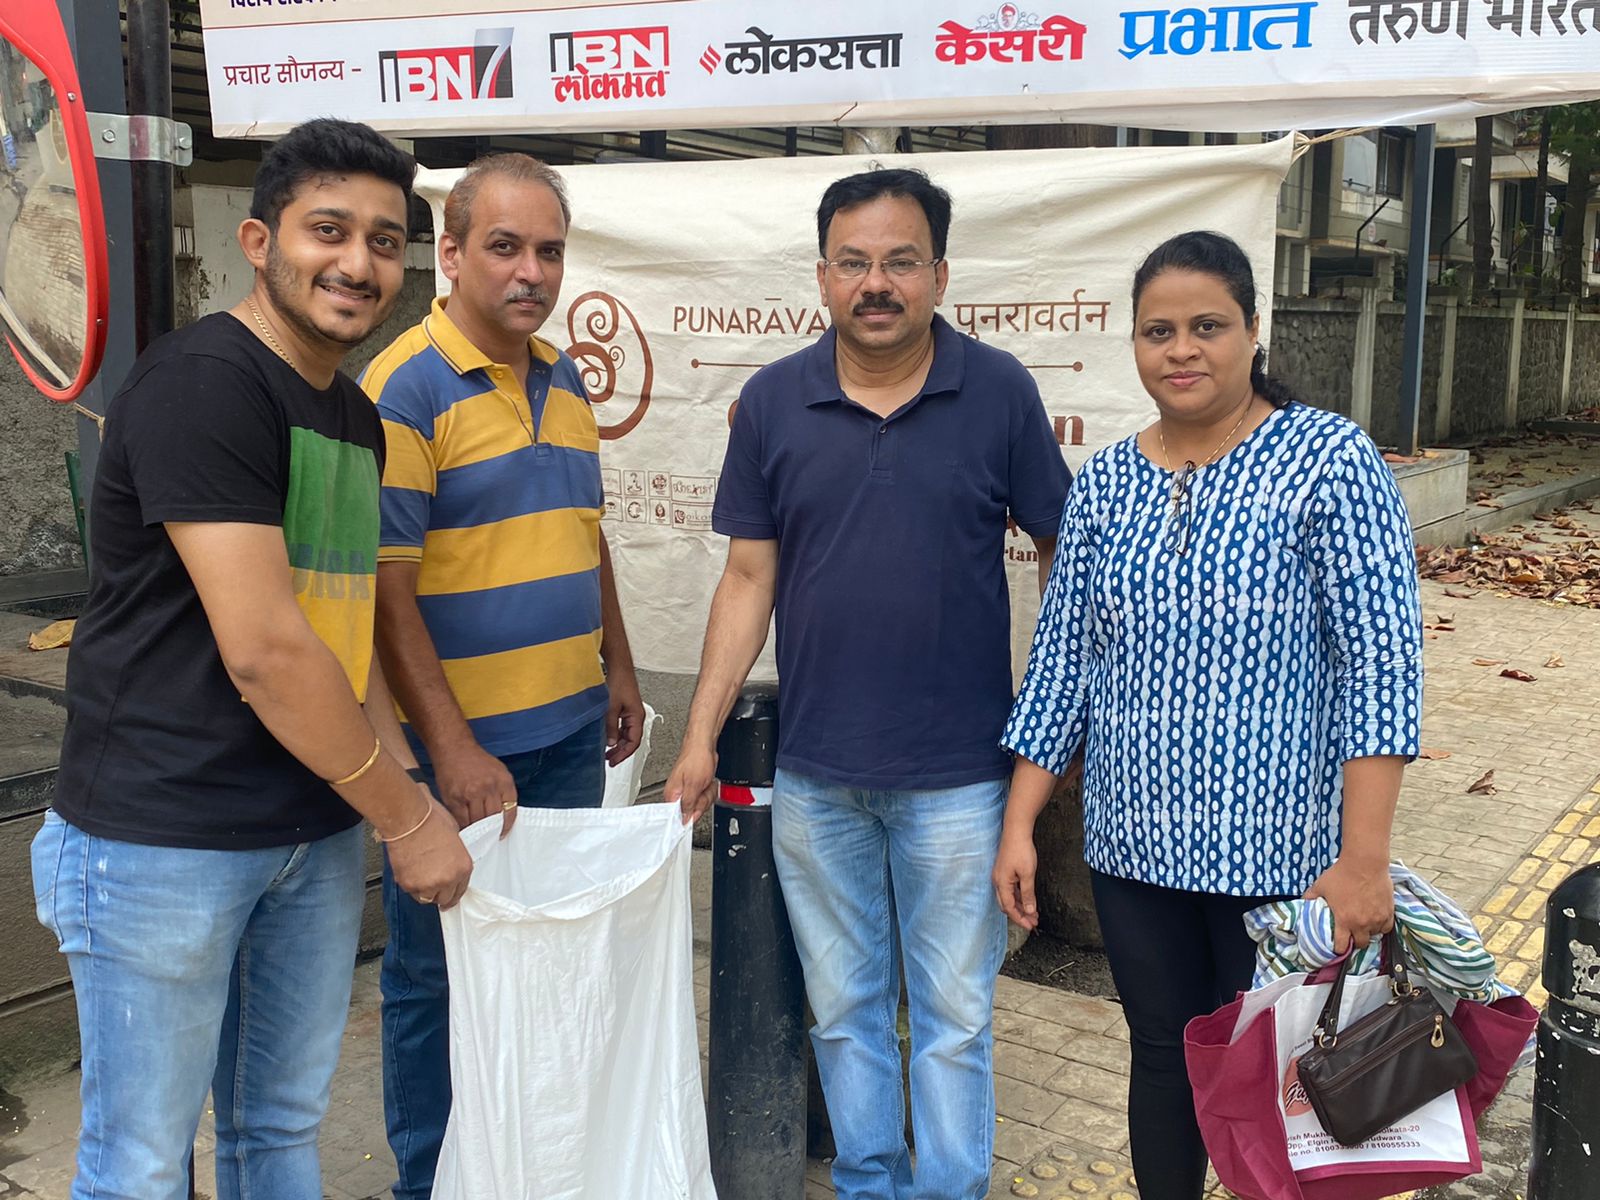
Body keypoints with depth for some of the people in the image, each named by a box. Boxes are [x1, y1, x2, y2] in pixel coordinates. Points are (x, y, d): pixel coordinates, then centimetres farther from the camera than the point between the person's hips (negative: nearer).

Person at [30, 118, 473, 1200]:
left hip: (317, 835, 8)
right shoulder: (204, 382, -17)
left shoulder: (357, 418, 12)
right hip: (164, 837, -8)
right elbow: (262, 649, -22)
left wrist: (406, 780, 5)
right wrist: (407, 819, -13)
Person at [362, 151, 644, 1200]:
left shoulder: (563, 378, 10)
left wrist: (618, 668, 18)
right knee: (440, 972, 8)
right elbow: (386, 588, -18)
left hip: (570, 733, 7)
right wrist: (453, 747, -21)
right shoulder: (407, 388, -13)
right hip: (457, 747, -7)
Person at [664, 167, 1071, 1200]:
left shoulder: (999, 391, -5)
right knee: (844, 1008, 16)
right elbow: (749, 580, 3)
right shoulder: (774, 401, 0)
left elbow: (1061, 550, 3)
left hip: (959, 774, -2)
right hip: (815, 774, 2)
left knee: (954, 1015, 10)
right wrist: (701, 738, 0)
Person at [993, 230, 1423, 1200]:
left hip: (1278, 850, -4)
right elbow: (1061, 665, 8)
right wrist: (1019, 825, 5)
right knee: (1163, 1059, 16)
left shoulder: (1330, 458, -8)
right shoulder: (1104, 484, 5)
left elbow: (1383, 664, -12)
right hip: (1136, 845, 4)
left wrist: (1365, 859, -17)